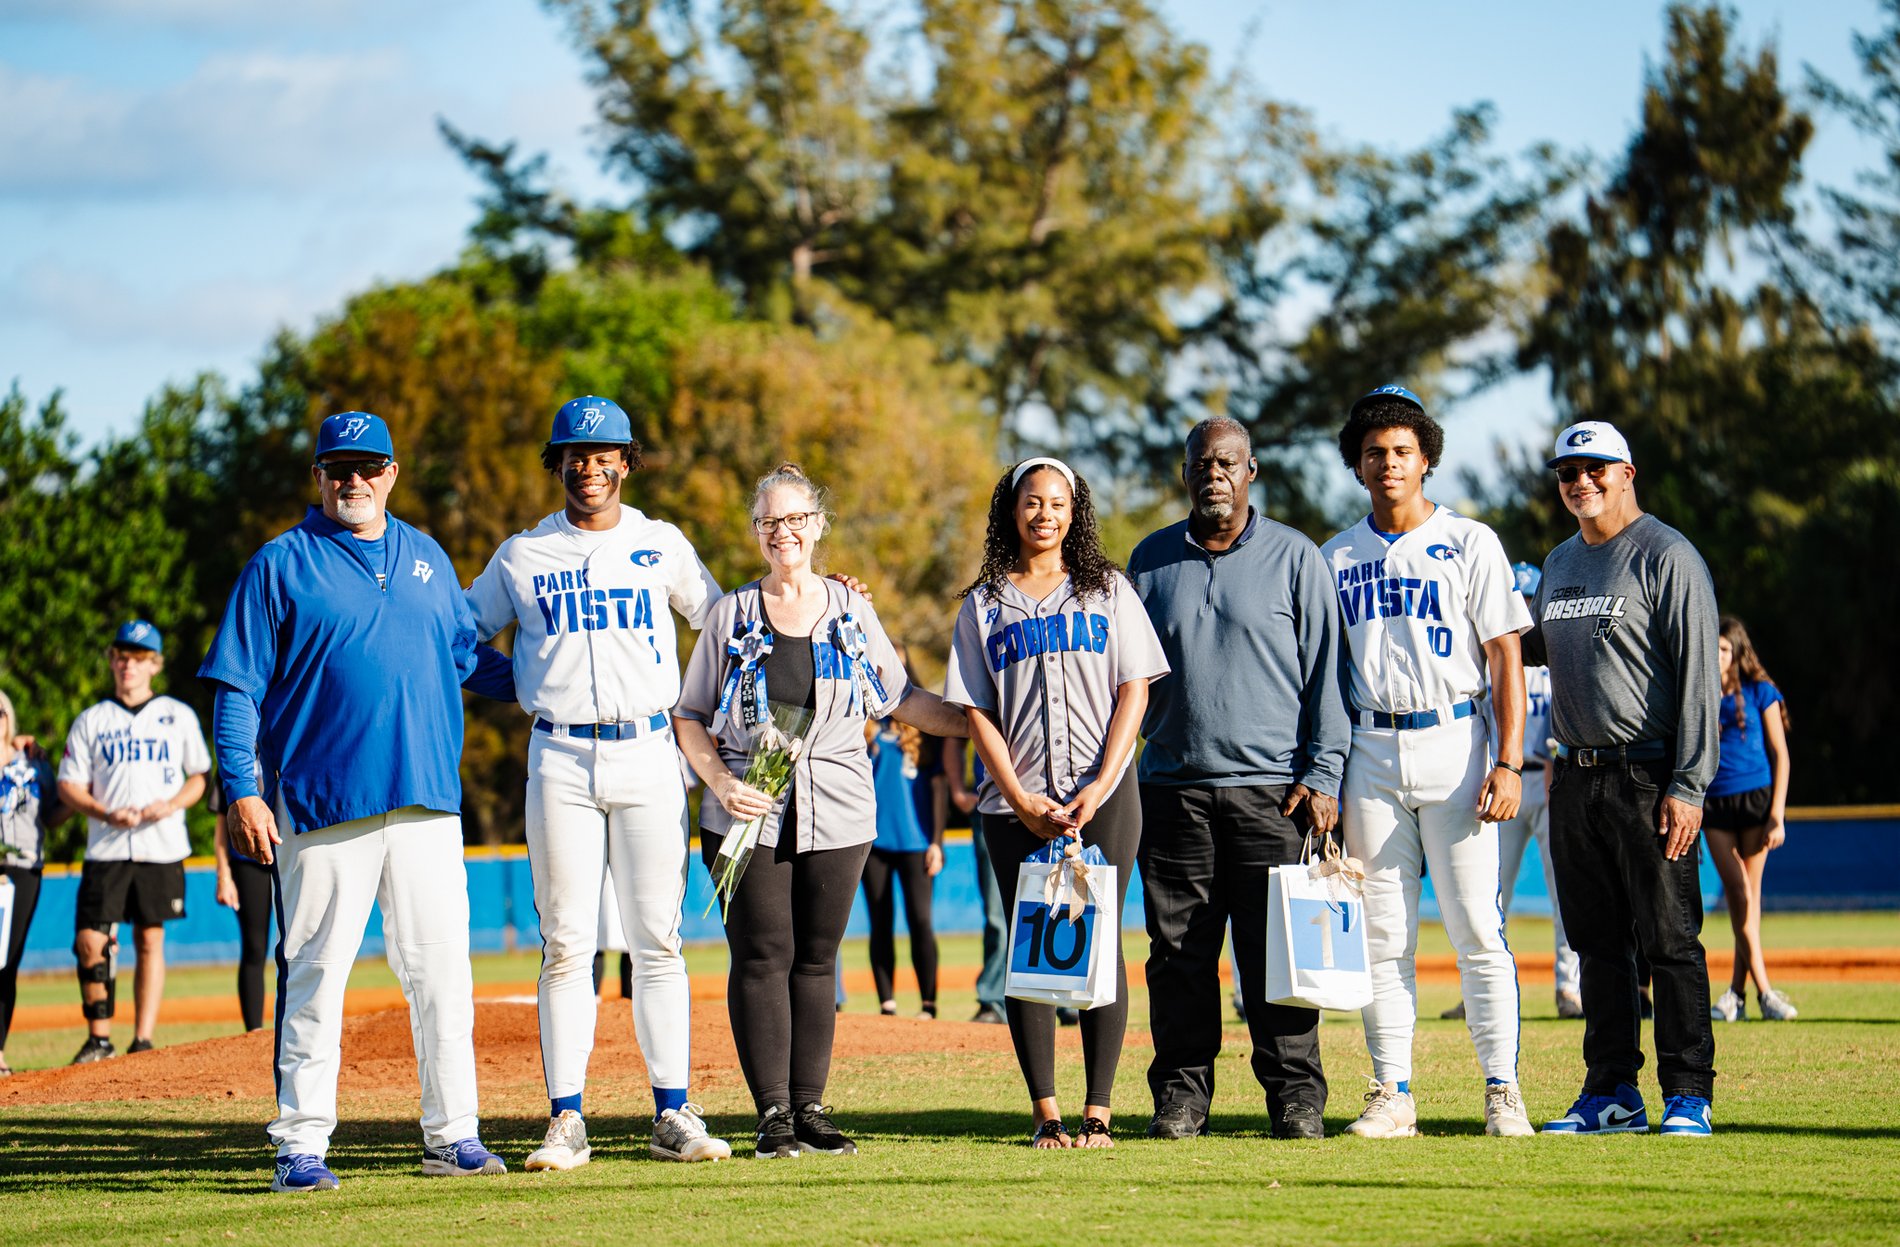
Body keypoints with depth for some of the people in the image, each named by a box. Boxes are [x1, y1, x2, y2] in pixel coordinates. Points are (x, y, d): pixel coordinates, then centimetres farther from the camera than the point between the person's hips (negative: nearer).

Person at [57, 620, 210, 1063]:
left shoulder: (178, 716, 10)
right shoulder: (91, 720, 10)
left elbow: (200, 776, 11)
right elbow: (69, 786, 7)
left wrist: (171, 805, -8)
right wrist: (107, 814, -10)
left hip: (161, 848, 0)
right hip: (106, 850, 0)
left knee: (150, 940, 0)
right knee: (90, 942, -8)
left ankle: (143, 1041, 4)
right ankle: (99, 1038, 2)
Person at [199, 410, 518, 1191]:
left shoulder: (426, 559, 16)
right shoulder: (280, 565, 2)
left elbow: (465, 655, 27)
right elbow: (237, 686, -1)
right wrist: (240, 791, -10)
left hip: (426, 803, 4)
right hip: (321, 802, -4)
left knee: (442, 971, 2)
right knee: (315, 974, -3)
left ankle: (452, 1134, 8)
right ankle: (301, 1144, 2)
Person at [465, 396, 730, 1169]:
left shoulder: (661, 545, 12)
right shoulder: (522, 556, 11)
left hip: (648, 754, 0)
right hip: (561, 759, 0)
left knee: (658, 941, 0)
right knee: (566, 944, -2)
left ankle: (673, 1115, 2)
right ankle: (566, 1120, -1)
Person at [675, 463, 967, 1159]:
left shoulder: (850, 610, 10)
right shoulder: (733, 614, 6)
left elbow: (901, 701, 13)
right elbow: (689, 717, 7)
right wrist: (722, 783, -9)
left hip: (837, 813, 1)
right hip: (751, 813, -1)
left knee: (816, 959, 3)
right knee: (763, 957, -5)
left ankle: (811, 1108, 7)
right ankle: (773, 1111, -2)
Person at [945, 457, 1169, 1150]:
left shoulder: (1107, 591, 11)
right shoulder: (984, 605, 12)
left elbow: (1134, 691, 5)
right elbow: (976, 712, 7)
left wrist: (1101, 786, -8)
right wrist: (1022, 799, -6)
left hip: (1103, 797, -1)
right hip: (1016, 802, 1)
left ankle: (1097, 1115, -4)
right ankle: (1045, 1114, 0)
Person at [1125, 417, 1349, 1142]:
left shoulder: (1294, 558, 5)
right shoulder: (1151, 560, 13)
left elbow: (1324, 673, 4)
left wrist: (1322, 775, -5)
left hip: (1271, 787, -2)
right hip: (1174, 783, 3)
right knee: (1179, 952, 2)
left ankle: (1295, 1094, 1)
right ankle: (1181, 1092, 8)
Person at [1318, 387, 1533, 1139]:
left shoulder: (1470, 544, 2)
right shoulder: (1337, 559, 13)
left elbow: (1505, 654, -2)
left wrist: (1508, 761, -11)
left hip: (1453, 743, -3)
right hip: (1371, 754, 3)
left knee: (1476, 928, -6)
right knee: (1382, 933, 3)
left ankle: (1502, 1091, -3)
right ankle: (1393, 1094, 7)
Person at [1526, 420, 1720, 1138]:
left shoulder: (1667, 558, -7)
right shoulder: (1559, 564, 17)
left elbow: (1699, 677, -12)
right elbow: (1536, 647, 30)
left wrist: (1688, 787, -19)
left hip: (1647, 776, -7)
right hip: (1573, 777, 7)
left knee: (1669, 941, -6)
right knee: (1598, 943, 9)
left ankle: (1688, 1096, -3)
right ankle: (1612, 1094, 14)